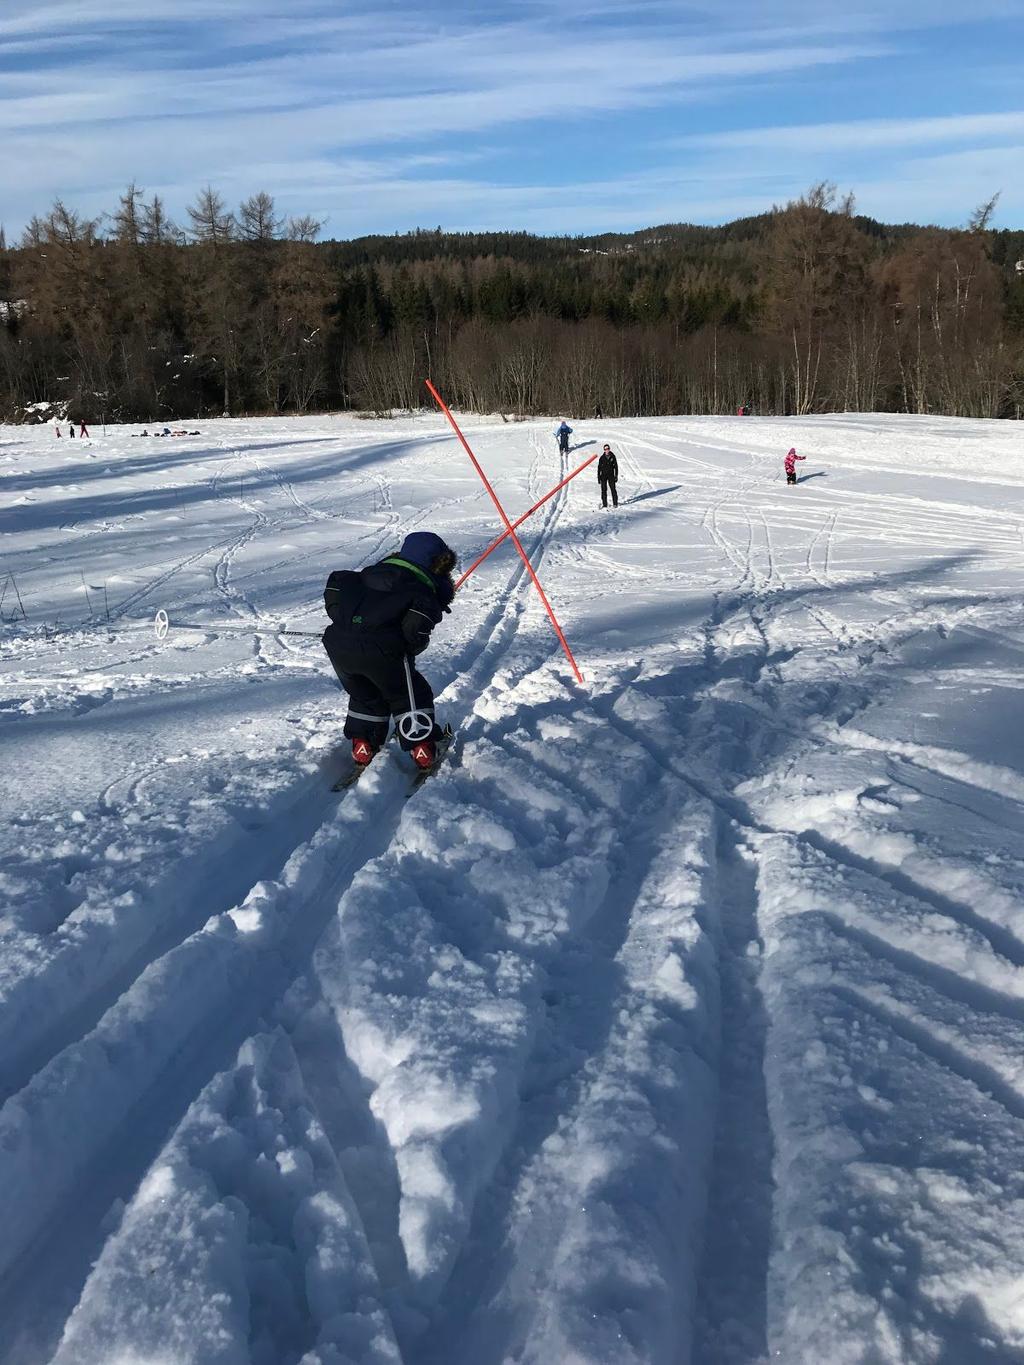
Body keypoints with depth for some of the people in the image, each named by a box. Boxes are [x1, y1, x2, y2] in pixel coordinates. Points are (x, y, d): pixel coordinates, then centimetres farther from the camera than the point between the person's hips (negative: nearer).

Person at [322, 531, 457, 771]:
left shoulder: (370, 574, 29)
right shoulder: (424, 590, 13)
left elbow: (337, 581, 21)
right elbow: (419, 617, -8)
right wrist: (414, 646, 9)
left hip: (338, 645, 5)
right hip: (381, 650, -5)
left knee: (364, 696, 32)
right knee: (409, 696, 20)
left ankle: (362, 748, 30)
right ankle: (422, 750, 20)